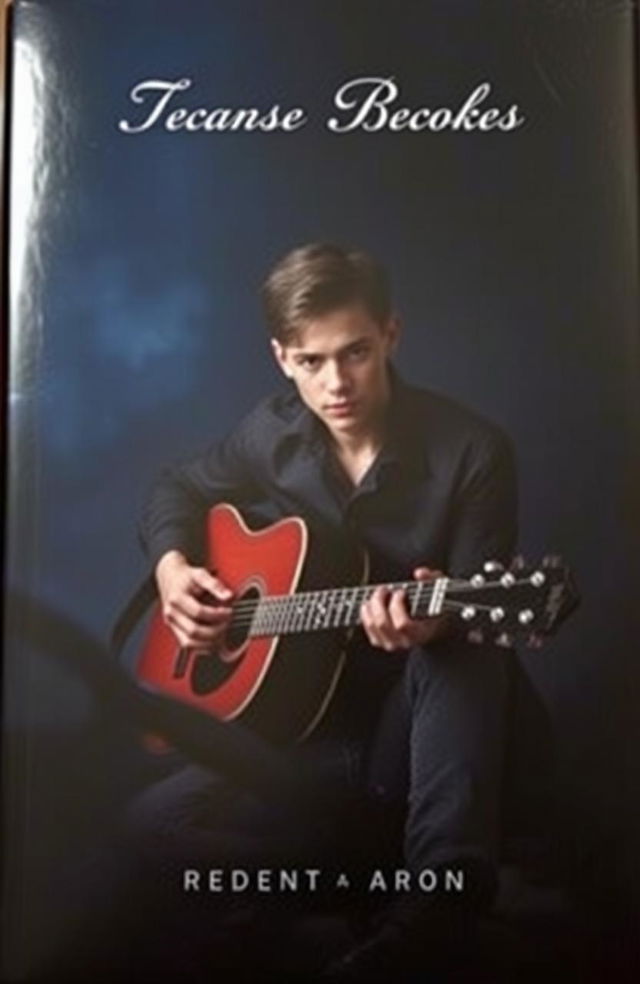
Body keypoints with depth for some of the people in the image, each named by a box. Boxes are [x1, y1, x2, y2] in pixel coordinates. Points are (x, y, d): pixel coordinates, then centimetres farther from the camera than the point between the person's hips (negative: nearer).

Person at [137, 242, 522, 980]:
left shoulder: (471, 452, -12)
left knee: (461, 662, -38)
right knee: (152, 828, -19)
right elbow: (179, 489, 18)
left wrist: (435, 622, -35)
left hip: (416, 728, -3)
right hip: (300, 728, 4)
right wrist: (172, 567, -2)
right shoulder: (272, 433, 1)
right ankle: (379, 843, -9)